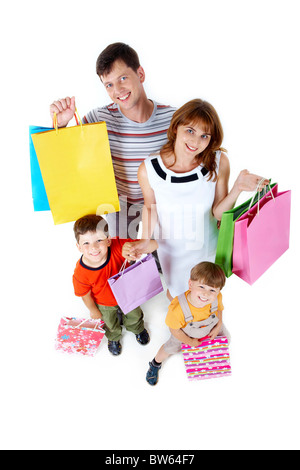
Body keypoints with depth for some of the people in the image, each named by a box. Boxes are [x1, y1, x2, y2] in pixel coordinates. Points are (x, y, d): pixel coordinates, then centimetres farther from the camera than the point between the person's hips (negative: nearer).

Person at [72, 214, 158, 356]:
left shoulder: (118, 247, -42)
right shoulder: (80, 273, -39)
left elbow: (153, 244, -44)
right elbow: (86, 295, -17)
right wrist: (93, 310, 1)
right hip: (105, 304, -1)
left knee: (134, 316, 33)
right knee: (111, 323, 32)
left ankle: (138, 329, 71)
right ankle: (113, 338, 70)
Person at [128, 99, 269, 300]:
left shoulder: (219, 163, -24)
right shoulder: (148, 170, -27)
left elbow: (218, 212, -17)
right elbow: (150, 206, -7)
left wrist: (237, 188, -34)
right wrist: (146, 238, -20)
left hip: (208, 247, 1)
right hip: (171, 249, -1)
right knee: (175, 292, 30)